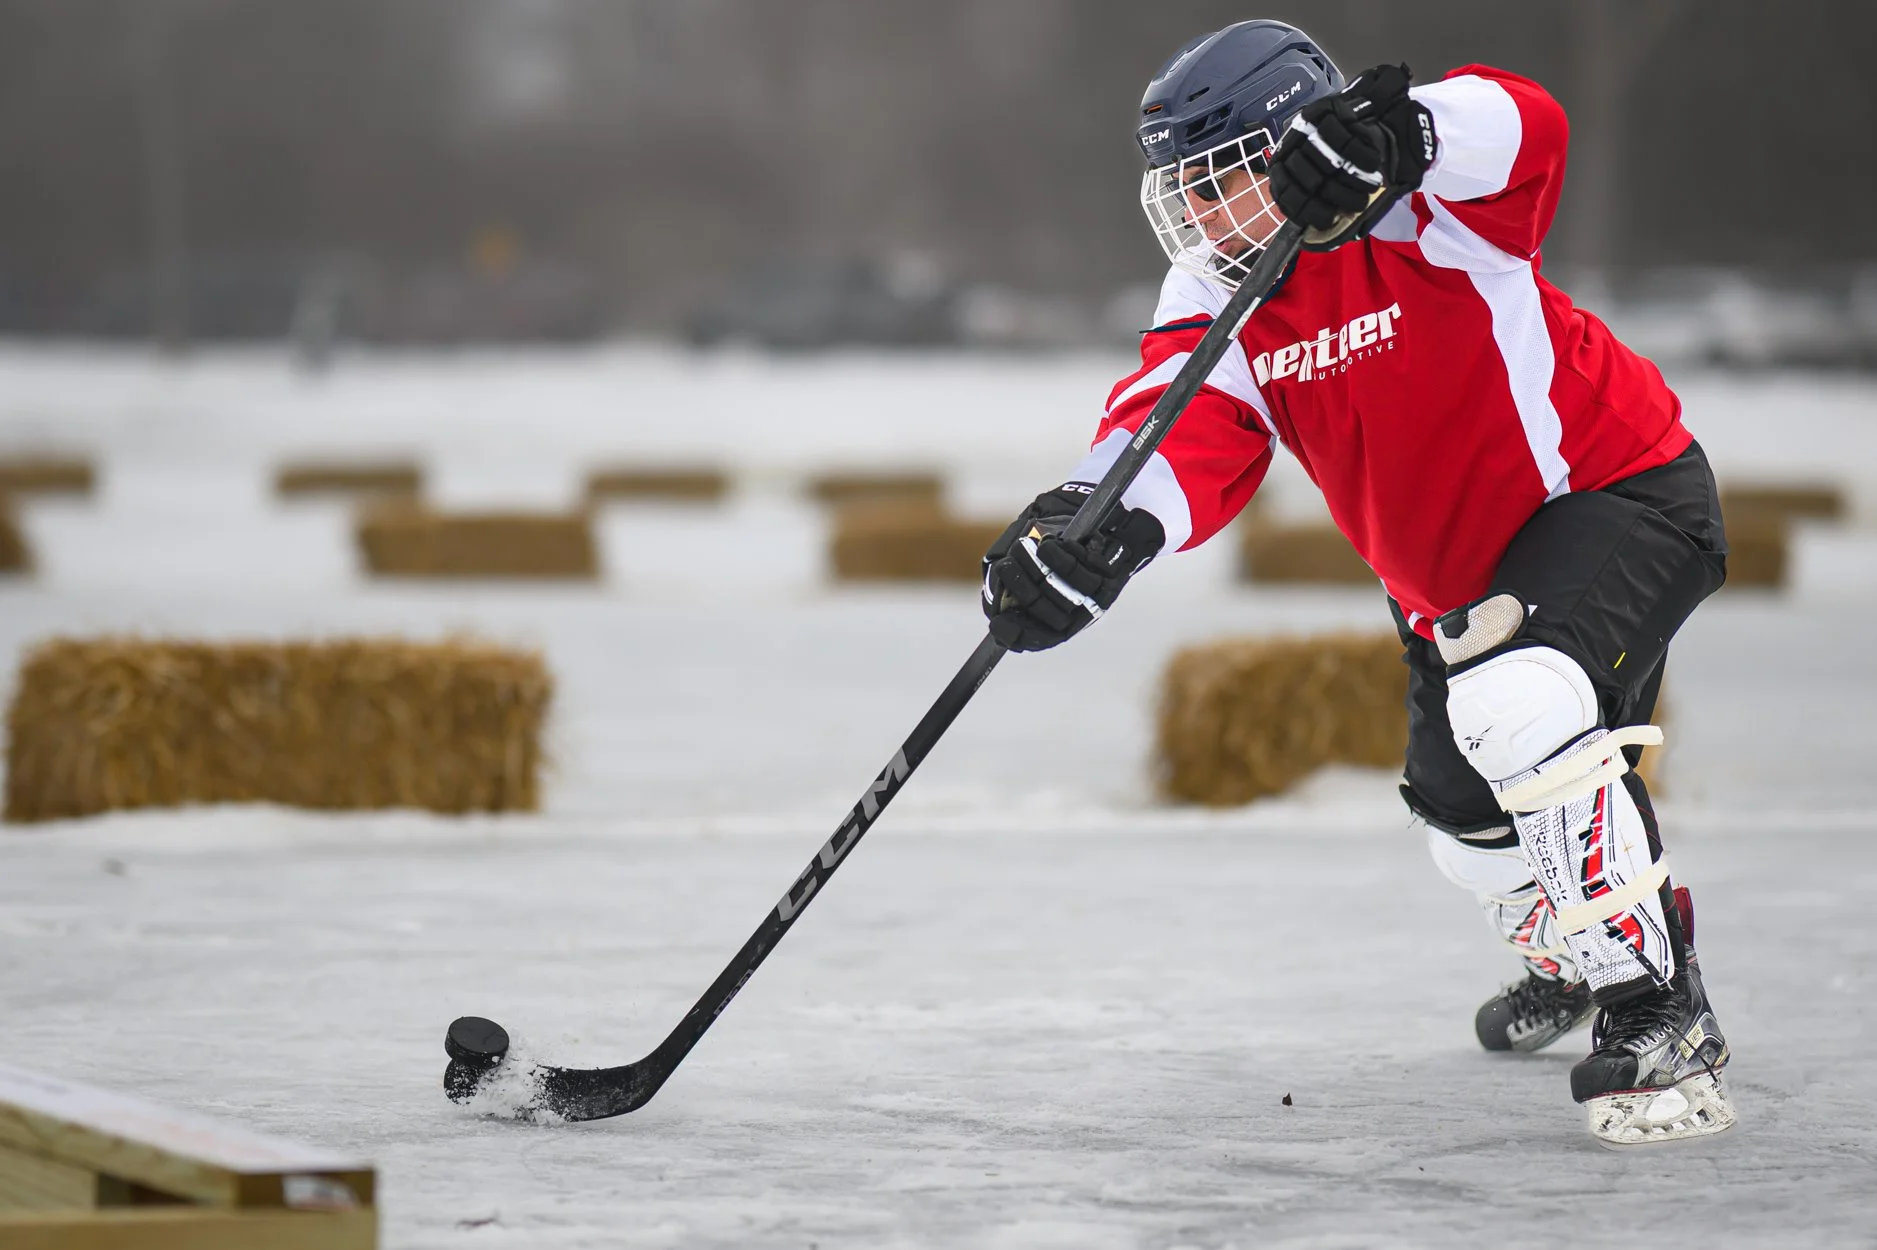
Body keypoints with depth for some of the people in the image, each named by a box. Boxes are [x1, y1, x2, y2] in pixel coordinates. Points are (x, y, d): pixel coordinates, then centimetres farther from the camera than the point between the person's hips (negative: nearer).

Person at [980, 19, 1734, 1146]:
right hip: (1452, 576, 9)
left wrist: (1396, 133, -67)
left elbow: (1522, 129, -46)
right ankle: (1575, 953, 55)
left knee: (1520, 704, -34)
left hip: (1621, 492, -9)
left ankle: (1659, 1017, -26)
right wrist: (1095, 521, -46)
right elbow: (1185, 430, -24)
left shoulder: (1414, 214, -25)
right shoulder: (1218, 297, -7)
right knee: (1465, 810, 21)